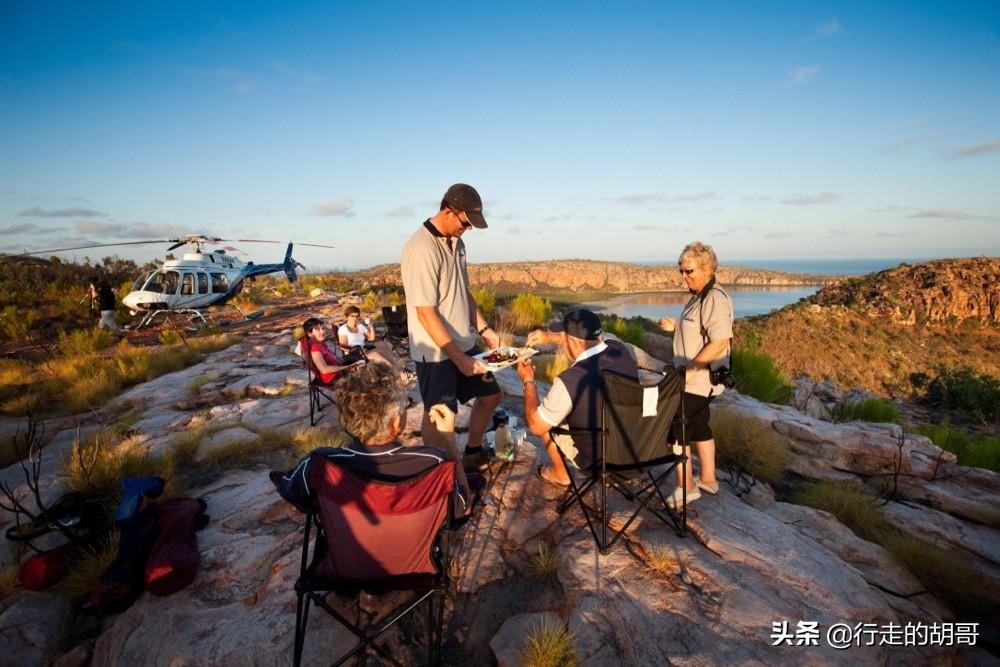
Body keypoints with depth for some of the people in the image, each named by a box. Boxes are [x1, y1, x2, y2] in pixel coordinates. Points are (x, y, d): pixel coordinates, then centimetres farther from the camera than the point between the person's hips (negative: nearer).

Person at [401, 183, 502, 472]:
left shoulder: (456, 242, 6)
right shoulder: (422, 249, -21)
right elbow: (426, 312, -23)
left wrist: (484, 329, 6)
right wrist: (458, 358, -23)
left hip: (463, 343, 9)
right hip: (436, 351, -9)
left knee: (490, 395, 18)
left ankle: (473, 454, 38)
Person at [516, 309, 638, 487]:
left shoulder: (570, 380, -33)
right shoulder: (620, 349, -14)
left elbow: (536, 426, -16)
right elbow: (583, 340, 12)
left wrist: (528, 381, -5)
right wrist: (549, 337, 12)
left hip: (595, 457, -6)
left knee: (539, 418, 14)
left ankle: (560, 474, 32)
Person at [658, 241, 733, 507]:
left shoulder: (715, 299, -20)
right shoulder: (699, 296, 10)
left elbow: (719, 343, -26)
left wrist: (690, 369, -24)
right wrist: (676, 326, 5)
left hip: (698, 380, -10)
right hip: (695, 379, 10)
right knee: (699, 427, 20)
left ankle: (686, 487, 11)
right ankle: (708, 479, 35)